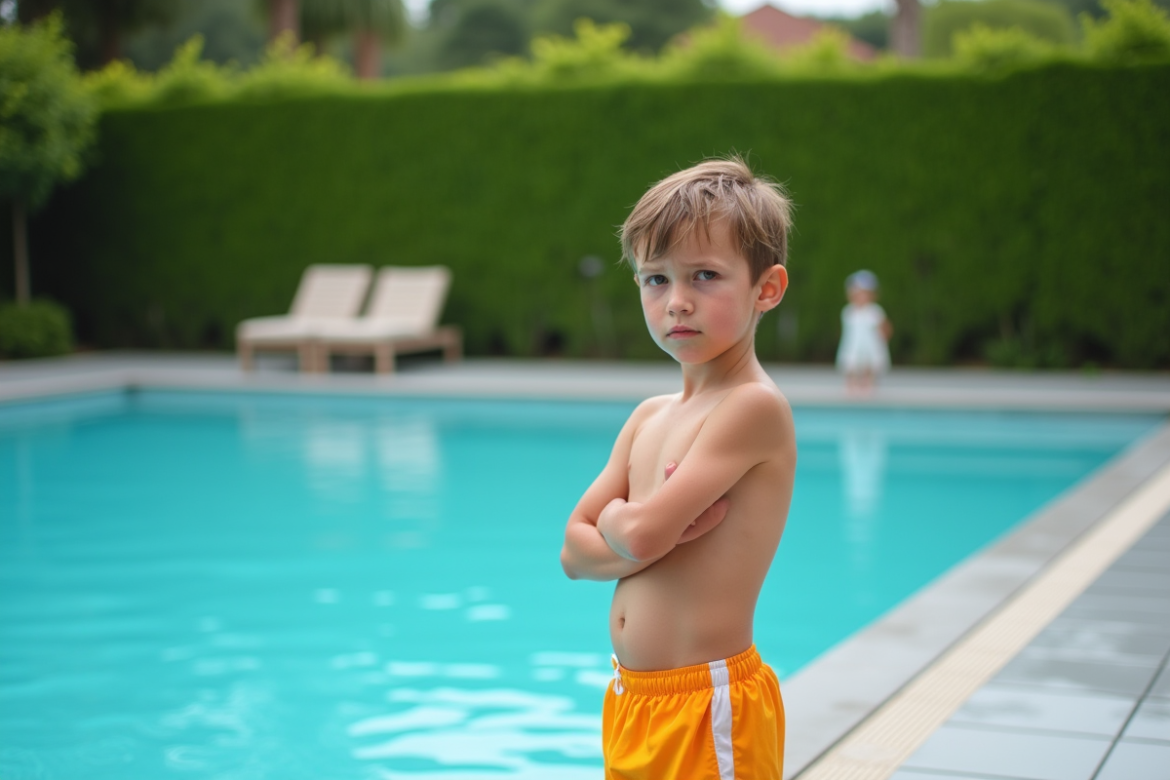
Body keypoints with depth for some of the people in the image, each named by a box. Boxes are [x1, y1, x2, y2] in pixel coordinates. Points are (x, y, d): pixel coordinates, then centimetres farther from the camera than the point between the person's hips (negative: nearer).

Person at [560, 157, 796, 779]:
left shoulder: (755, 406, -16)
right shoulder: (650, 416, 9)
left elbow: (640, 535, -23)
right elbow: (575, 553, 4)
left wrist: (614, 518, -2)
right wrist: (653, 533, -13)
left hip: (706, 706, -7)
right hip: (630, 698, 7)